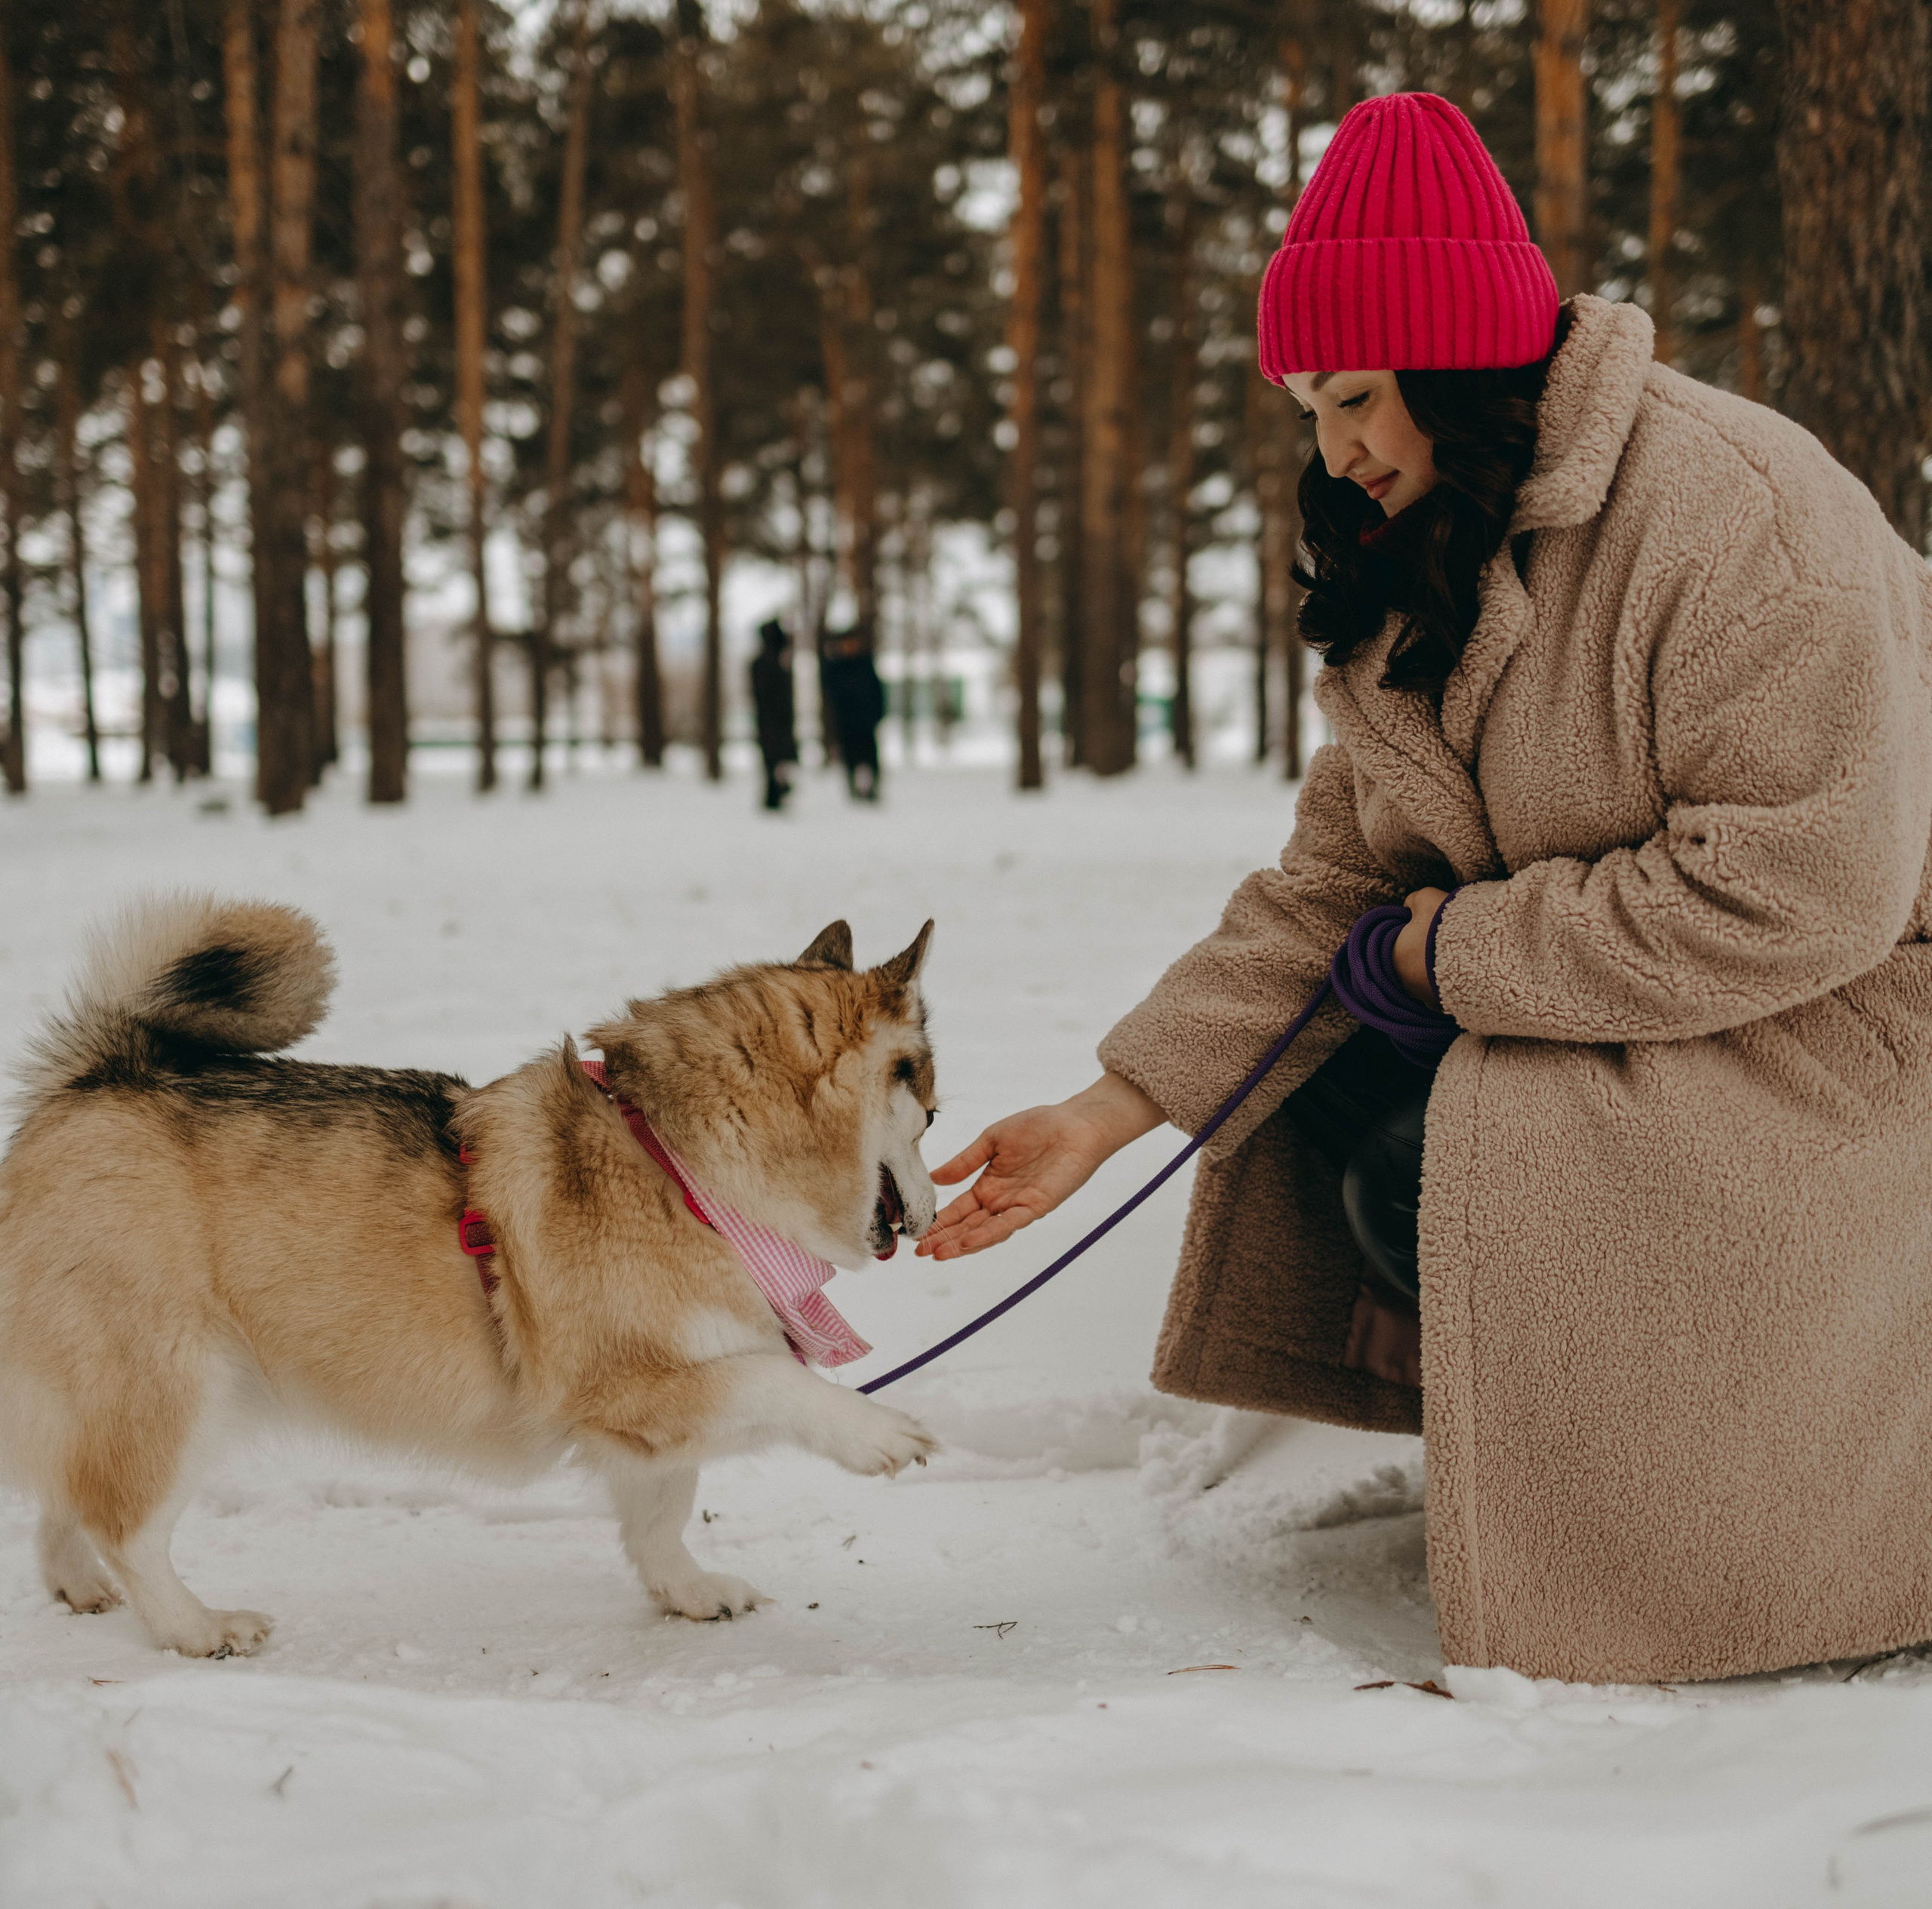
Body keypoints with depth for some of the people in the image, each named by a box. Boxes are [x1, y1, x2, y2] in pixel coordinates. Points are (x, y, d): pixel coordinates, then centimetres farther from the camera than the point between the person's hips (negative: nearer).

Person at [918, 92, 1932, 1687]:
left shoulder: (1732, 510, -26)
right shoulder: (1413, 571, 2)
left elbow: (1804, 887, -31)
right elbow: (1338, 887, 0)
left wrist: (1470, 947, -20)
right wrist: (1109, 1110, -8)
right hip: (1620, 988, 9)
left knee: (1445, 1178, -24)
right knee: (1334, 1091, -3)